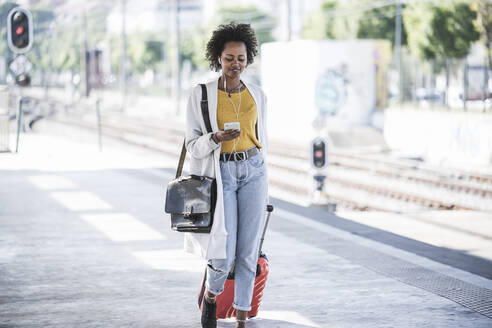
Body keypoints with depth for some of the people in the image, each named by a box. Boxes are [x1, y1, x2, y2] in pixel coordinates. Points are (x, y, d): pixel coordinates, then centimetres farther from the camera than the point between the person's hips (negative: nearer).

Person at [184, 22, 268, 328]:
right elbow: (194, 145, -3)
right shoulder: (202, 95, -3)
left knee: (248, 252, 0)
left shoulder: (257, 96, 7)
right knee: (224, 257, -9)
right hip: (220, 174, -3)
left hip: (253, 171, 3)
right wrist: (217, 138, -23)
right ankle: (211, 295, 24)